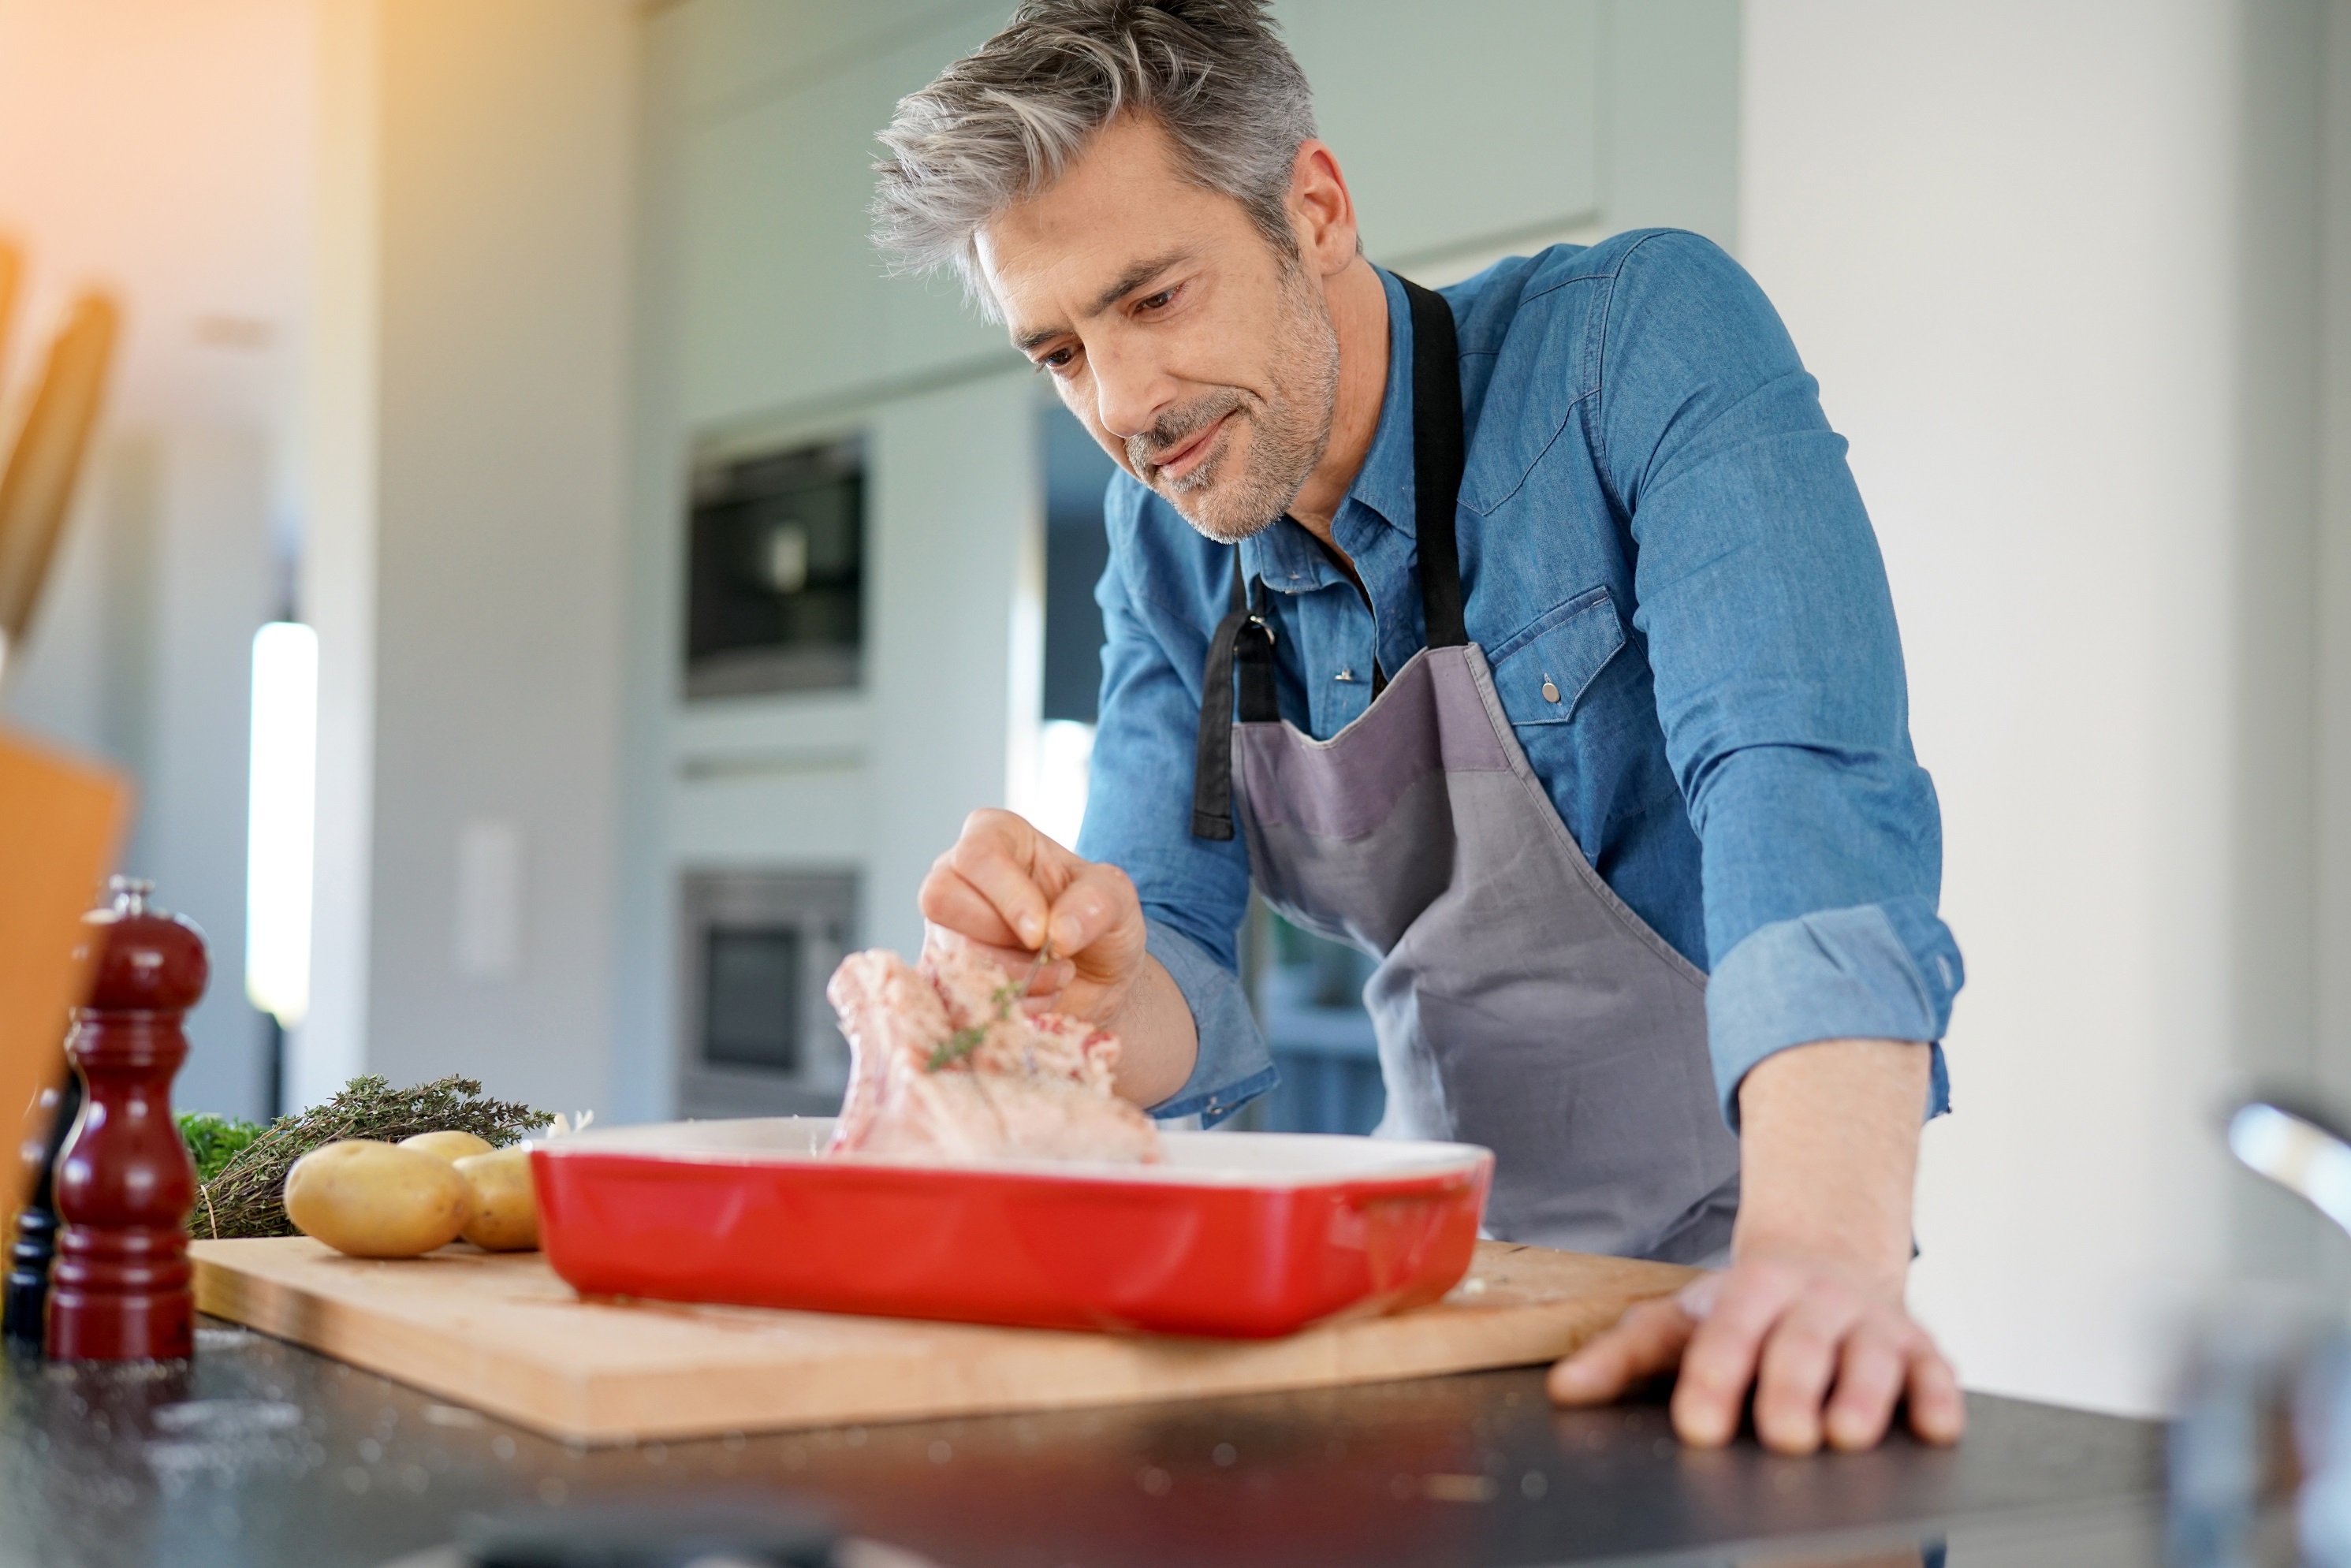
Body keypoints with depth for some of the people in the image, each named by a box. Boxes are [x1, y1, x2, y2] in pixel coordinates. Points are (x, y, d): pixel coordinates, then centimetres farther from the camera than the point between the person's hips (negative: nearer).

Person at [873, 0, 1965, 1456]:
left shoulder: (1641, 339, -14)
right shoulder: (1164, 546, 3)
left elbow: (1803, 792, -27)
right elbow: (1191, 1021, 2)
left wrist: (1823, 1262, -41)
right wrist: (1100, 983, -21)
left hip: (1713, 1270, -5)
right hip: (1452, 1255, 6)